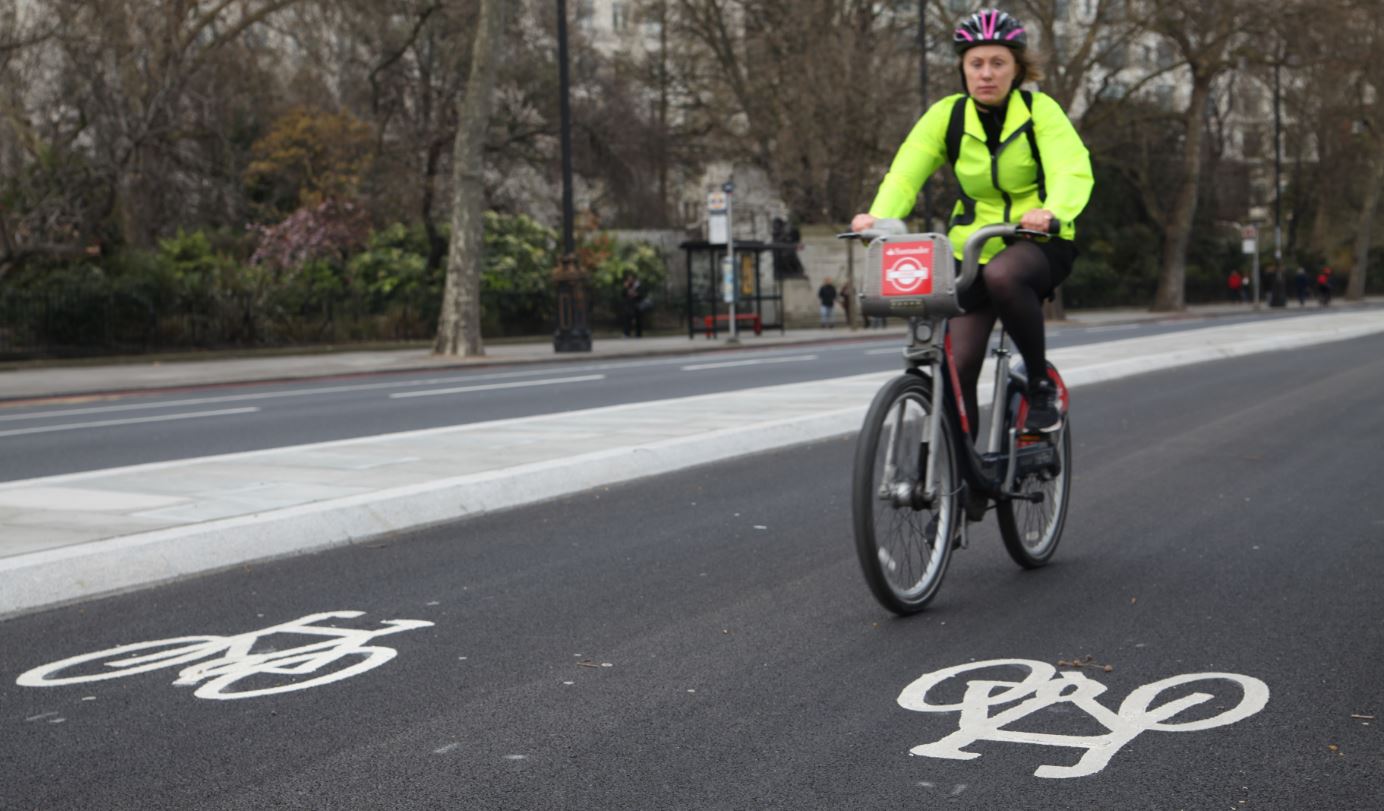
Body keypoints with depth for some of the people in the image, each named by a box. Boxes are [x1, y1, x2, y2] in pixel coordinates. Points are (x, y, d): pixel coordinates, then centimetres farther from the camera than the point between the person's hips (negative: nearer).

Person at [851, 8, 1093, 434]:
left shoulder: (1039, 111, -11)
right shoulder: (947, 114, -5)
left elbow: (1074, 170, -25)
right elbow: (905, 172, -15)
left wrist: (1053, 212, -48)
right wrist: (878, 216, -37)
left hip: (1040, 243, -3)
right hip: (973, 249, 3)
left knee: (1002, 273, -37)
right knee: (958, 365, -7)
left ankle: (1042, 383, -17)